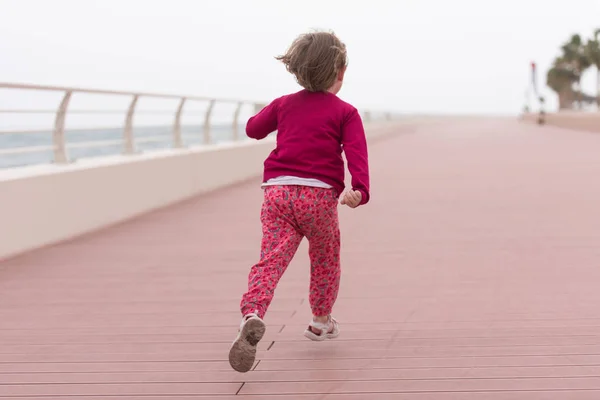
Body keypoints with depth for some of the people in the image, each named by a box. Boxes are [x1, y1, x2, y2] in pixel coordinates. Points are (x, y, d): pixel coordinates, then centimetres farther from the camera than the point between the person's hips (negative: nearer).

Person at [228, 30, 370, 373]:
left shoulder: (284, 104, 19)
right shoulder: (345, 112, 7)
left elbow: (253, 129, 34)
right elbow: (357, 152, -9)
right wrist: (359, 190, -23)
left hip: (278, 190, 2)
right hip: (319, 194, -2)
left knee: (272, 258, -10)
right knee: (326, 259, 21)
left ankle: (252, 315, -36)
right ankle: (321, 321, 34)